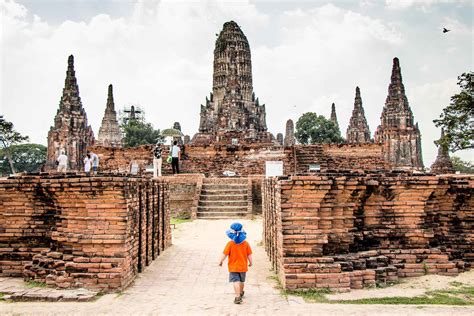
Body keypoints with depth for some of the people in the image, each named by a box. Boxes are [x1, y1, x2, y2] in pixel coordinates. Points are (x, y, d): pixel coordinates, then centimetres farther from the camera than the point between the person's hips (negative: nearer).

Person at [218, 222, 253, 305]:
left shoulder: (230, 244, -15)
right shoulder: (245, 243, -7)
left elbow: (224, 254, -12)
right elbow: (249, 254, -1)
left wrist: (220, 261, 4)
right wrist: (250, 262, 16)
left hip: (233, 267, -4)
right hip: (243, 267, 4)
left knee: (236, 281, -5)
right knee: (242, 281, 22)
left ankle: (238, 297, -16)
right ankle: (241, 293, 43)